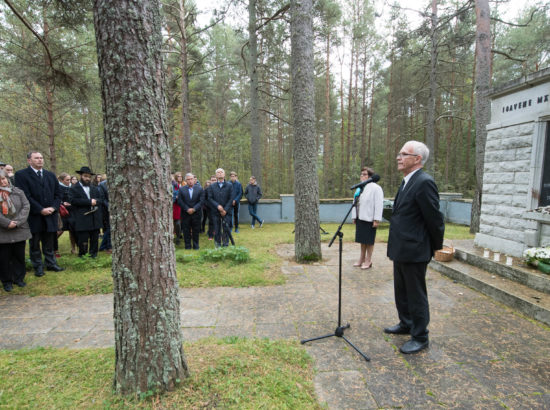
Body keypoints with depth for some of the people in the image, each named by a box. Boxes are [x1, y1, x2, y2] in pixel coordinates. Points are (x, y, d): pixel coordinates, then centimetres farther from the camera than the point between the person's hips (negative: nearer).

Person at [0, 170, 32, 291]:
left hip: (19, 230, 1)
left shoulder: (18, 192, 3)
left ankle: (19, 278, 22)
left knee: (19, 255, 9)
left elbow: (26, 206, -3)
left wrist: (17, 222, -13)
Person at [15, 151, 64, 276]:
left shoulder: (51, 175, 12)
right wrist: (41, 210, -16)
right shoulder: (21, 175, -4)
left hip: (50, 215, 4)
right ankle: (38, 266, 19)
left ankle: (51, 263, 22)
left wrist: (53, 207, -6)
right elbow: (25, 196, -12)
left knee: (49, 242, 12)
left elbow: (58, 193, 10)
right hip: (34, 216, -4)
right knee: (35, 243, 8)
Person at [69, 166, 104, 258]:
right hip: (82, 221, -5)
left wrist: (95, 201, -11)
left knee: (94, 239, 10)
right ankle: (82, 256, 7)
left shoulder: (95, 188, 18)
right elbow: (73, 200, -13)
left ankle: (93, 255, 20)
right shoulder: (74, 189, 2)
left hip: (95, 219, 5)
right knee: (83, 240, -3)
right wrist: (89, 202, -17)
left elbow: (101, 200, 12)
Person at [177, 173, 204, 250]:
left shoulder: (200, 188, 2)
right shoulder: (181, 189, 3)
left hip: (196, 213, 0)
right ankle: (187, 246, 16)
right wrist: (187, 209, -13)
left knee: (196, 231, 7)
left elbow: (201, 201, -5)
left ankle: (196, 246, 18)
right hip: (185, 214, 0)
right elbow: (180, 201, -3)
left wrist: (194, 209, -14)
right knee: (186, 231, 5)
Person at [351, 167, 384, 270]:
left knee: (369, 241, 2)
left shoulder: (375, 188, -10)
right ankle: (361, 259, 26)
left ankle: (368, 260, 13)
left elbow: (379, 205, -15)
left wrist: (376, 220, -19)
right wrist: (354, 217, 13)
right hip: (360, 218, 7)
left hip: (369, 219, -7)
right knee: (362, 240, 15)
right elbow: (355, 203, 16)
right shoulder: (359, 188, 14)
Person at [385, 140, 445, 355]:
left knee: (416, 295, 6)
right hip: (401, 249, 10)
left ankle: (420, 337, 23)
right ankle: (406, 324, 42)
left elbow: (434, 217, -17)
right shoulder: (406, 182, 12)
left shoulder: (424, 182, -19)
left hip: (414, 251, -10)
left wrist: (437, 247, -6)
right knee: (401, 291, 23)